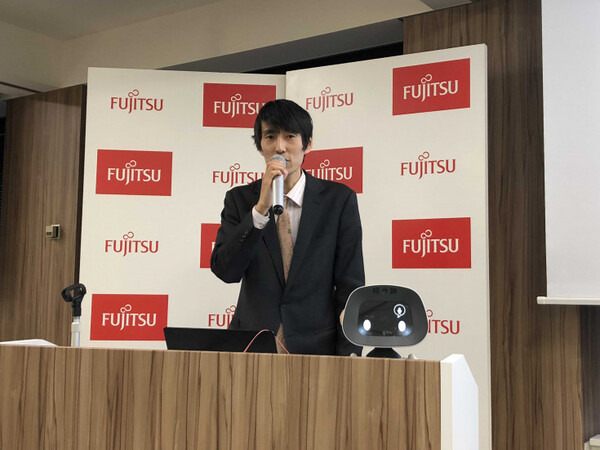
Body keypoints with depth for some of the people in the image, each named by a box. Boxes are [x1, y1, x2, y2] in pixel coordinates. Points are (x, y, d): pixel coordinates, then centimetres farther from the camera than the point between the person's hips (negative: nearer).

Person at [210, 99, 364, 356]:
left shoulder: (338, 199, -1)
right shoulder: (240, 199, 4)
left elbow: (350, 285, -2)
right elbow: (224, 270, -9)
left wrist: (348, 357, -9)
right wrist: (261, 208, -19)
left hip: (316, 346, -1)